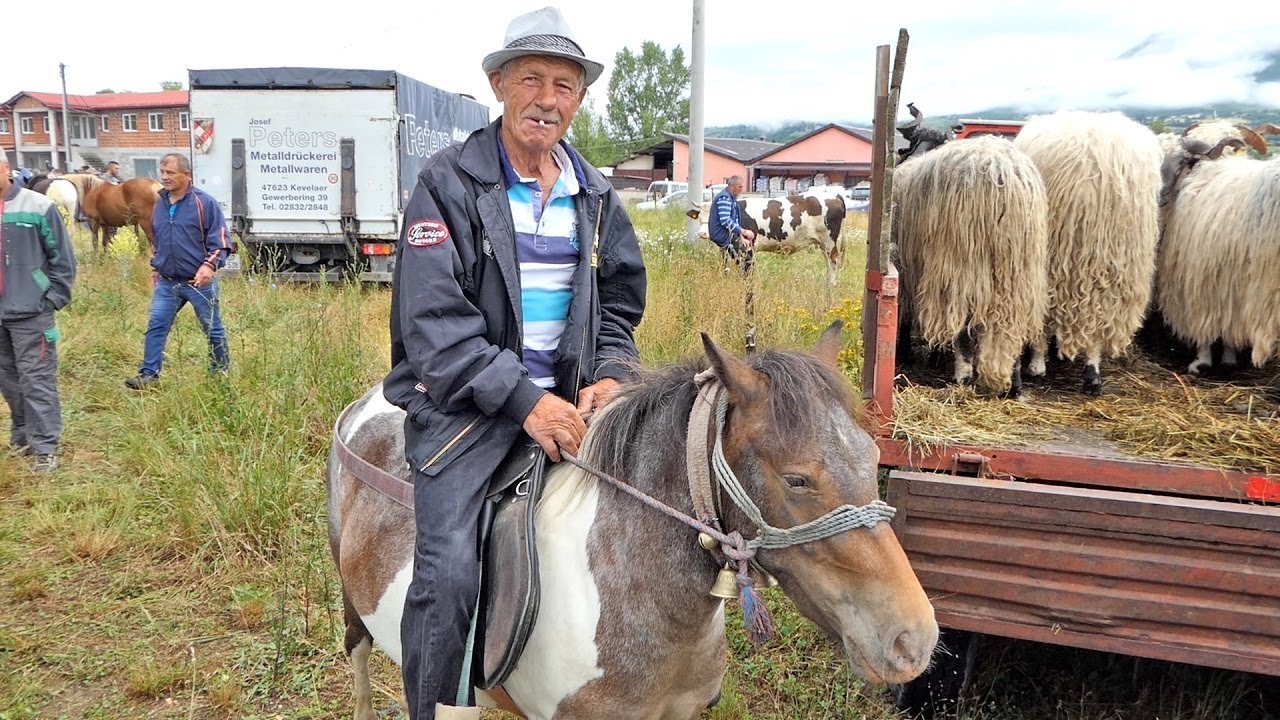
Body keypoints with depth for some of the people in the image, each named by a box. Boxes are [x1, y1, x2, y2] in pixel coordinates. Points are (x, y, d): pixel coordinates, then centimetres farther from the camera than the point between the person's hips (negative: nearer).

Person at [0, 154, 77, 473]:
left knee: (36, 382, -2)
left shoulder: (37, 206, -8)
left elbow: (63, 257, -3)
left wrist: (52, 300, -5)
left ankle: (45, 447, 5)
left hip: (30, 314, -4)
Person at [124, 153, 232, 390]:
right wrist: (155, 265, 22)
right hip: (166, 282, 5)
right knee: (156, 326, 0)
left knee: (213, 329, 8)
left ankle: (221, 373, 23)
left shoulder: (204, 203, -9)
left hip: (199, 282, -5)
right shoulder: (160, 204, 10)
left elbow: (220, 241, -10)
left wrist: (209, 265, -22)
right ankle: (148, 374, 6)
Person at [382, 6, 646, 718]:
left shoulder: (595, 195, 12)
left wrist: (611, 374, -4)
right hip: (465, 399, -5)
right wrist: (523, 398, -20)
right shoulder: (450, 180, -4)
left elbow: (622, 302, 17)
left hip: (568, 396, 5)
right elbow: (432, 321, -12)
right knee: (448, 574, -20)